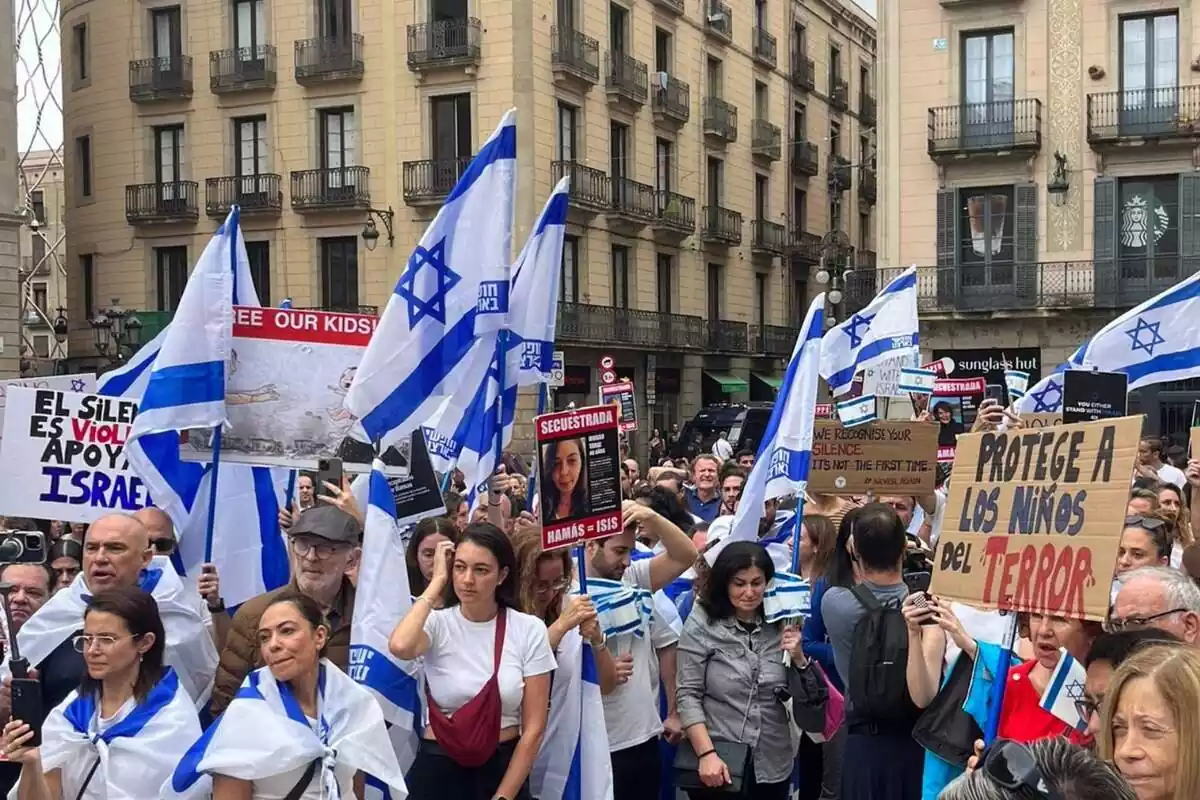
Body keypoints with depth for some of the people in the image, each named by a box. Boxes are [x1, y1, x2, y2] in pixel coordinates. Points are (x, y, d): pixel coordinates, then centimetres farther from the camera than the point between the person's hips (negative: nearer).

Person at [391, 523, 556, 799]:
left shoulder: (529, 630, -6)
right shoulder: (437, 623, -7)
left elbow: (534, 727, -6)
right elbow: (400, 647, -31)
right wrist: (437, 581, -19)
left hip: (503, 770, 0)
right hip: (438, 770, 0)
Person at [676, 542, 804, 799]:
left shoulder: (783, 626, 3)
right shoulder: (701, 625, -6)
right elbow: (688, 696, -8)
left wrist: (797, 656, -9)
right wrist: (707, 754, -16)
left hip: (773, 764, 3)